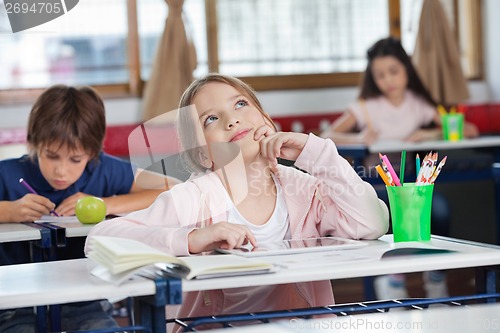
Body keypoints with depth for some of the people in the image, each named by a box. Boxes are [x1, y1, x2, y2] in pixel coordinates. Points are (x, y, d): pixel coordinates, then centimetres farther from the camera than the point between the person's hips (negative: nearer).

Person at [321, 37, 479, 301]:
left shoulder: (418, 105, 7)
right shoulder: (367, 106, 1)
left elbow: (469, 131, 2)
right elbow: (327, 137, -10)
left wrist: (431, 134, -15)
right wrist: (359, 138, -29)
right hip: (374, 184, -2)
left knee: (438, 206, -28)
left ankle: (436, 274, -9)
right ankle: (393, 279, -15)